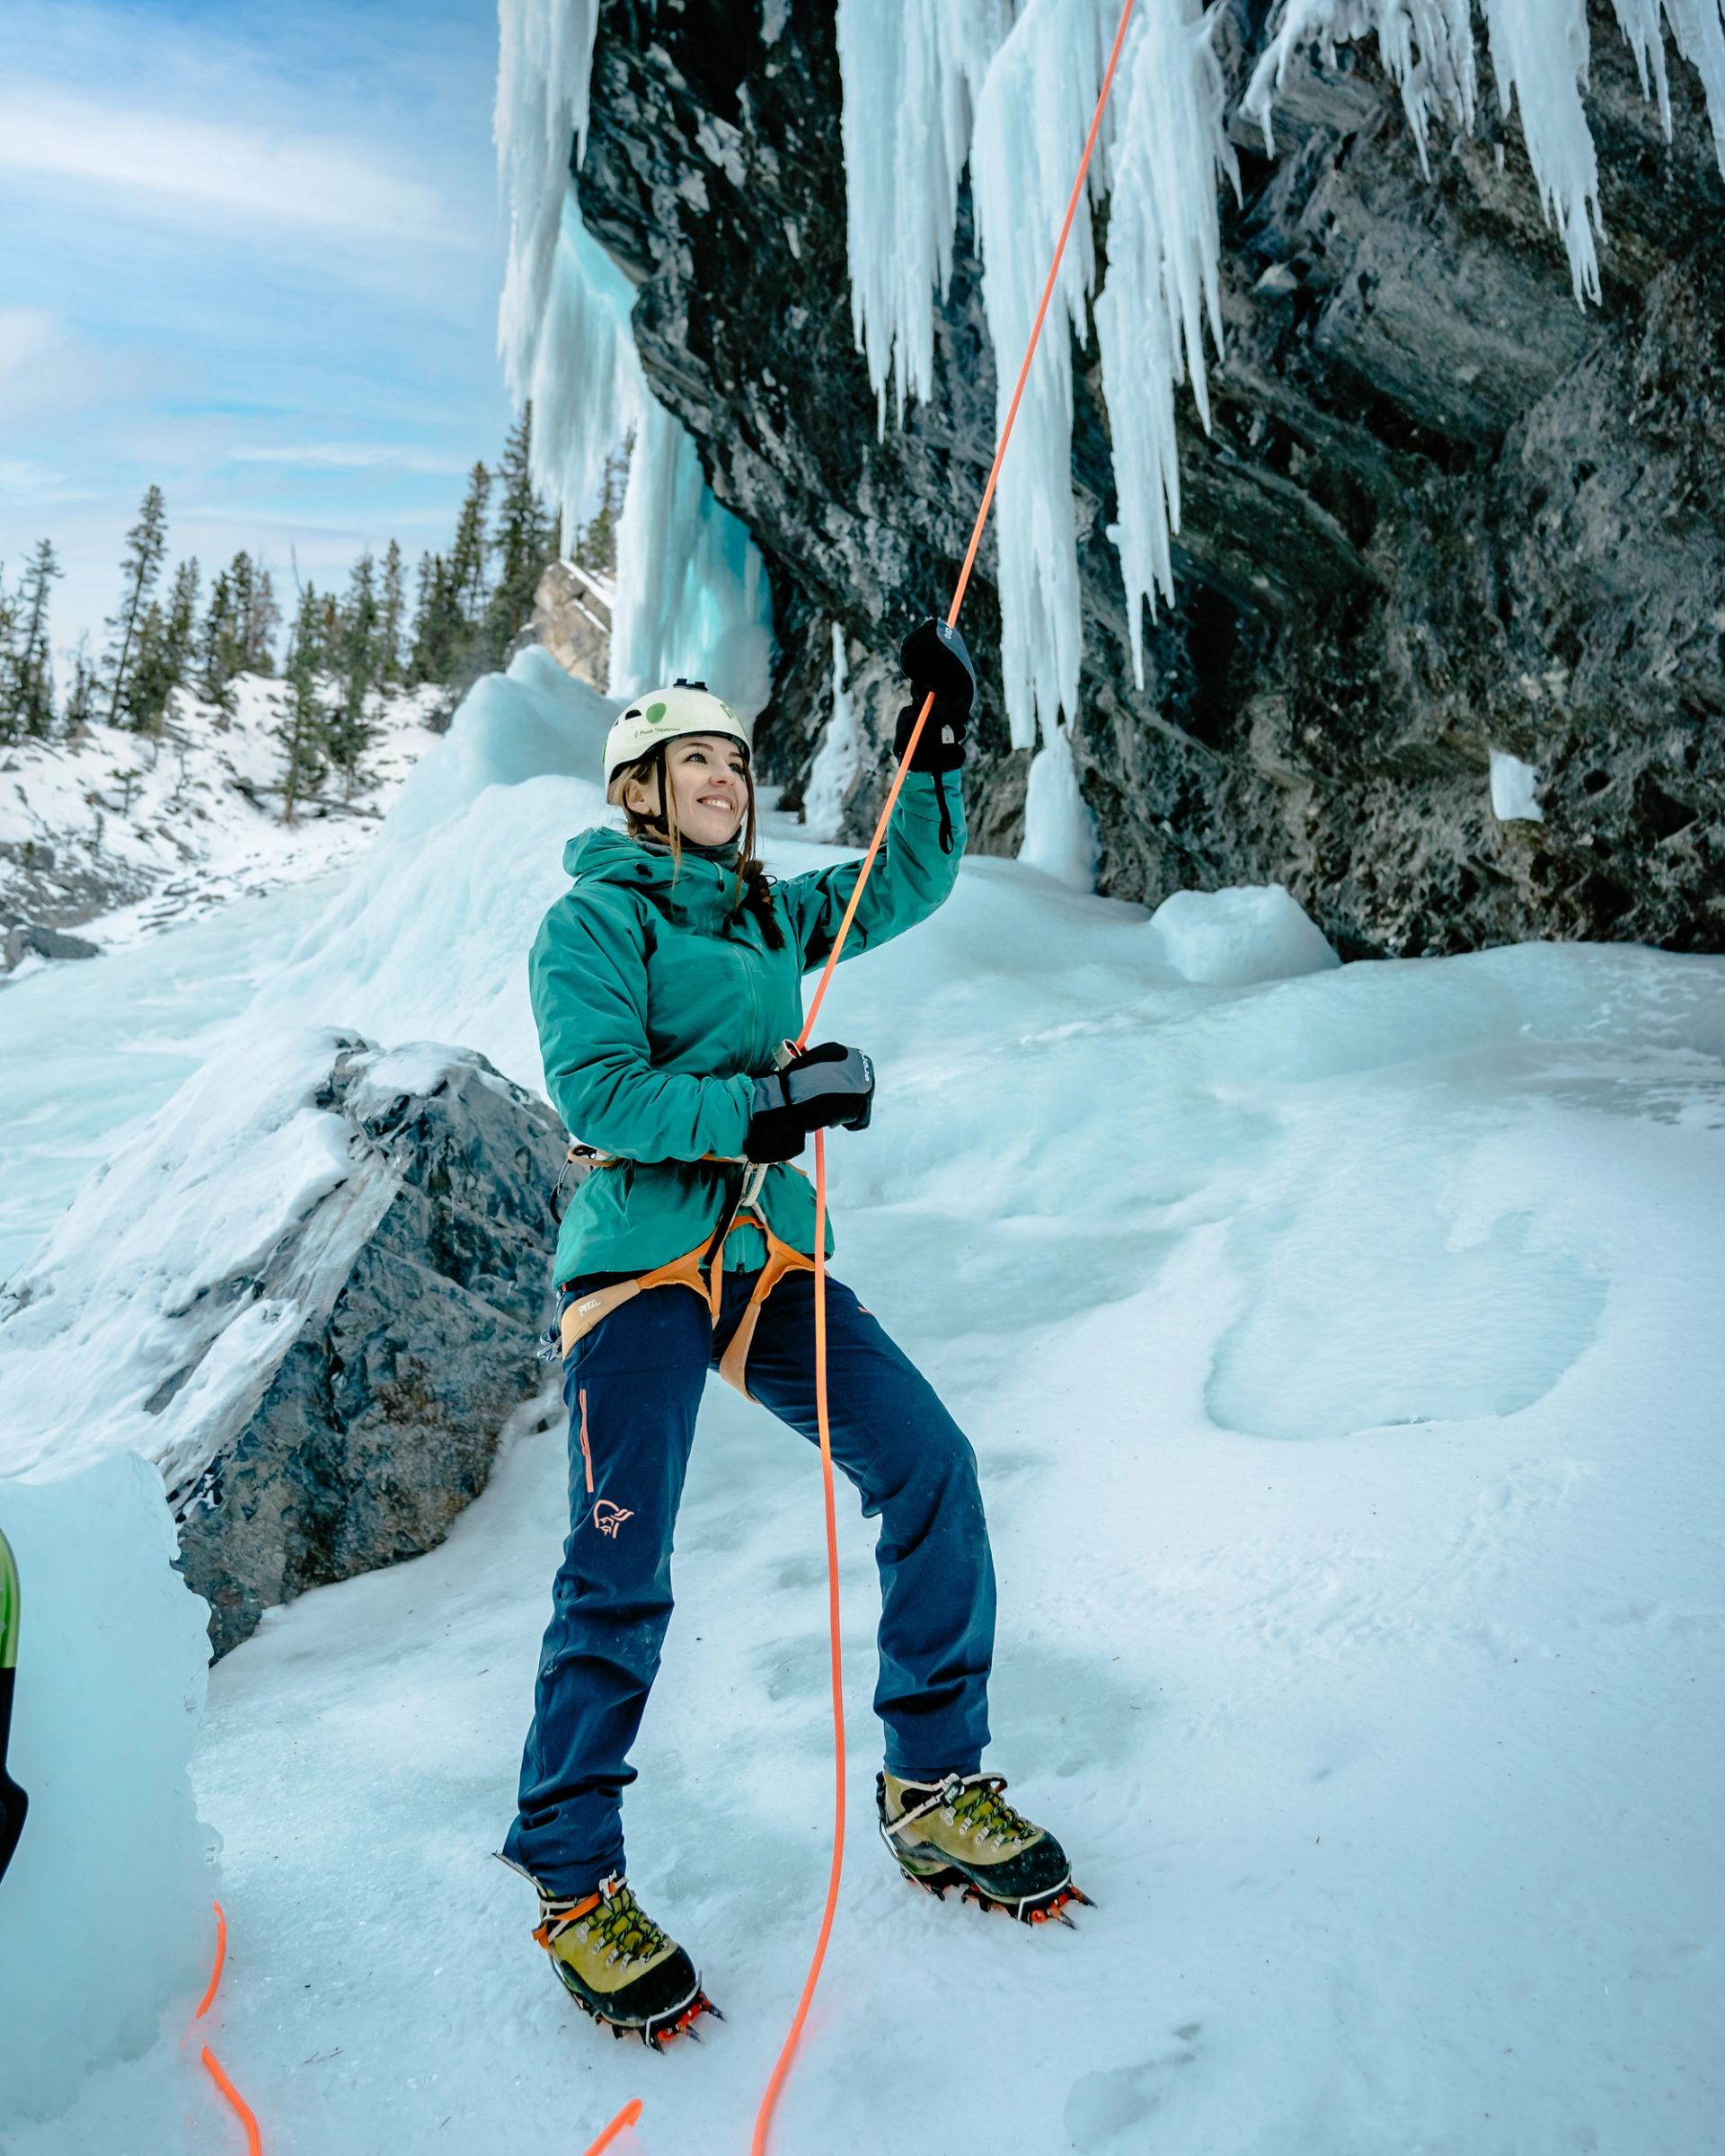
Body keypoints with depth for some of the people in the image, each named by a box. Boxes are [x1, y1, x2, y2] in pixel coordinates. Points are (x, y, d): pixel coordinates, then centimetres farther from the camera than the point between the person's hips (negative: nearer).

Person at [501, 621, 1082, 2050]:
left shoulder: (774, 916, 17)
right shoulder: (595, 920, -1)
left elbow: (910, 883, 20)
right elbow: (598, 1091, -13)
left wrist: (938, 743, 9)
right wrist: (767, 1103, -20)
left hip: (771, 1262, 6)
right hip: (641, 1263, -6)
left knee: (929, 1464, -5)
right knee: (622, 1572, -7)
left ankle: (936, 1783, 10)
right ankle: (573, 1876, 13)